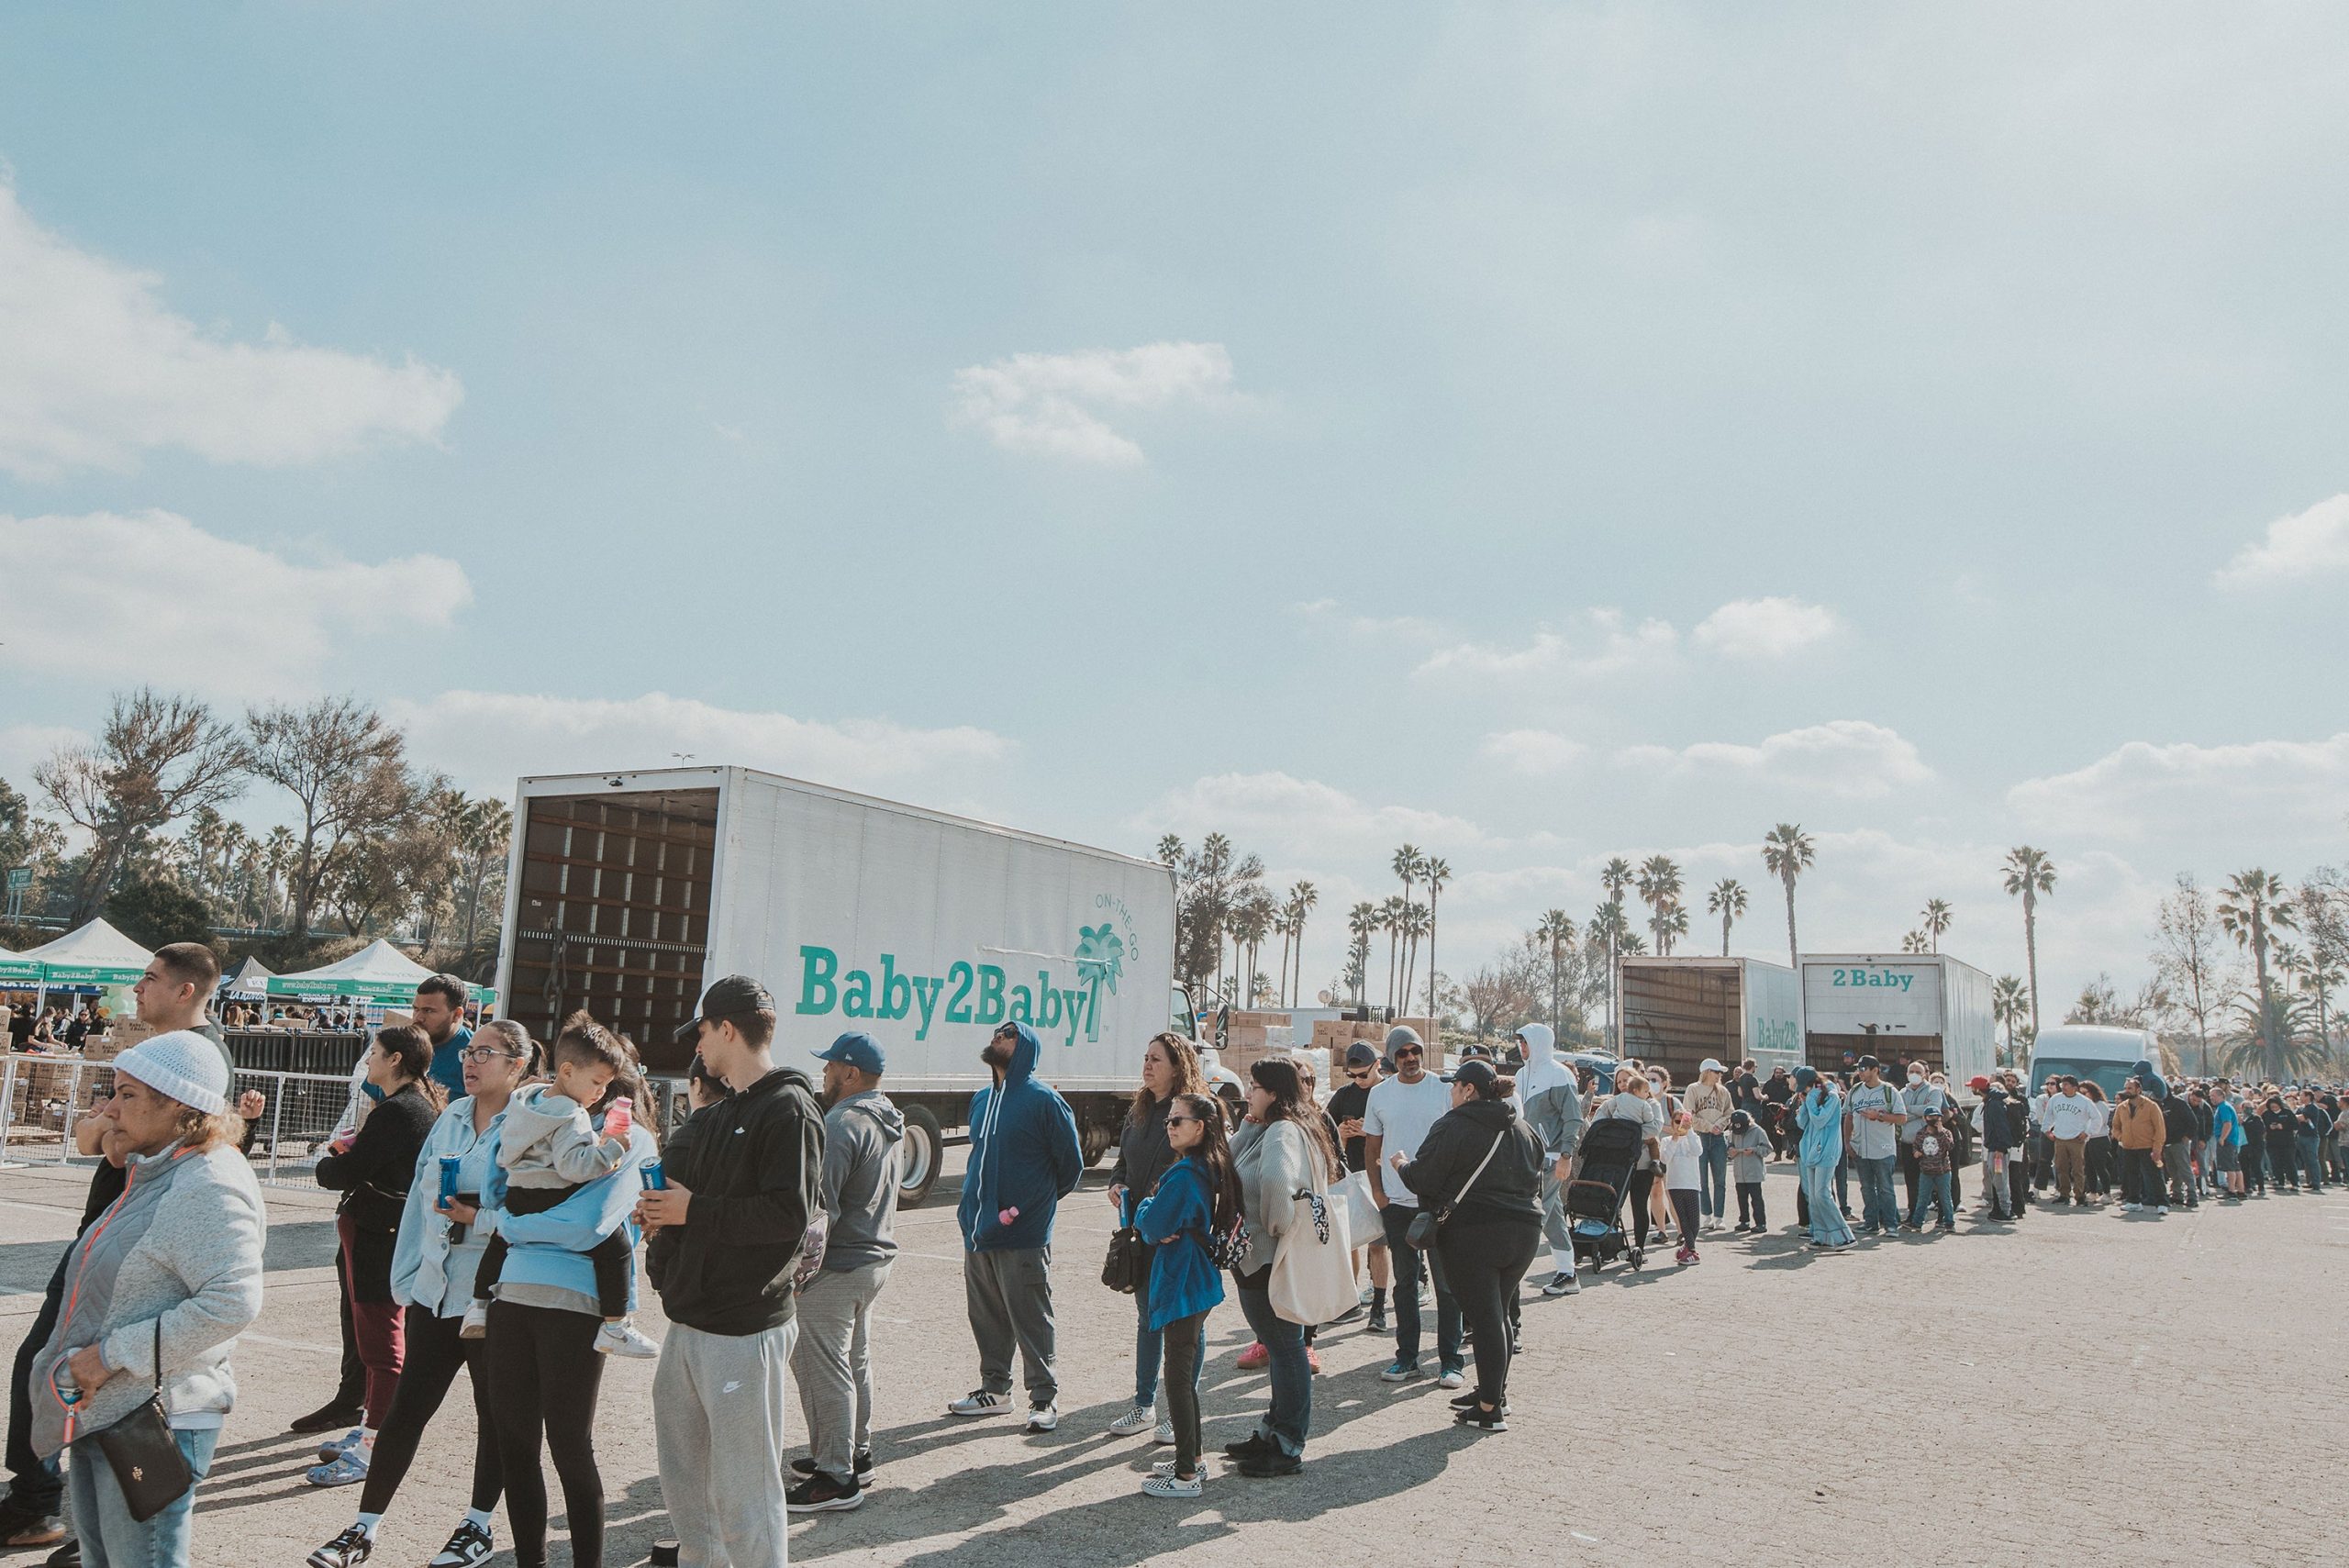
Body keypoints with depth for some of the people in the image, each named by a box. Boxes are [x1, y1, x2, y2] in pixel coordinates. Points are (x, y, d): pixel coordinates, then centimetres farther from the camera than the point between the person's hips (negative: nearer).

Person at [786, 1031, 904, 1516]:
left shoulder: (841, 1125, -20)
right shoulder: (887, 1121, 11)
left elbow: (819, 1208, -24)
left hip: (836, 1269, -10)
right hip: (876, 1258, 10)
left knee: (822, 1370, -2)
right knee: (855, 1361, 20)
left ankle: (835, 1479, 3)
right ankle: (857, 1454, 32)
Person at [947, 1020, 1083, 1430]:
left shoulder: (1044, 1100, -9)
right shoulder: (981, 1100, 13)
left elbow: (1071, 1165, -4)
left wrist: (1031, 1204, 5)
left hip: (1023, 1236, -7)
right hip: (978, 1231, 7)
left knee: (1031, 1320, 0)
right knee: (986, 1318, 15)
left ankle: (1044, 1397, 11)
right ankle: (994, 1388, 28)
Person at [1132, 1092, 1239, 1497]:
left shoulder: (1183, 1174, -21)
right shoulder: (1214, 1168, 9)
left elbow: (1153, 1226, -18)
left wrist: (1145, 1205, 1)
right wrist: (1164, 1229, -7)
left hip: (1180, 1284, -10)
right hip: (1199, 1280, 10)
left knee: (1178, 1376, -2)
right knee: (1186, 1375, 20)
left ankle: (1185, 1476, 4)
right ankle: (1191, 1458, 31)